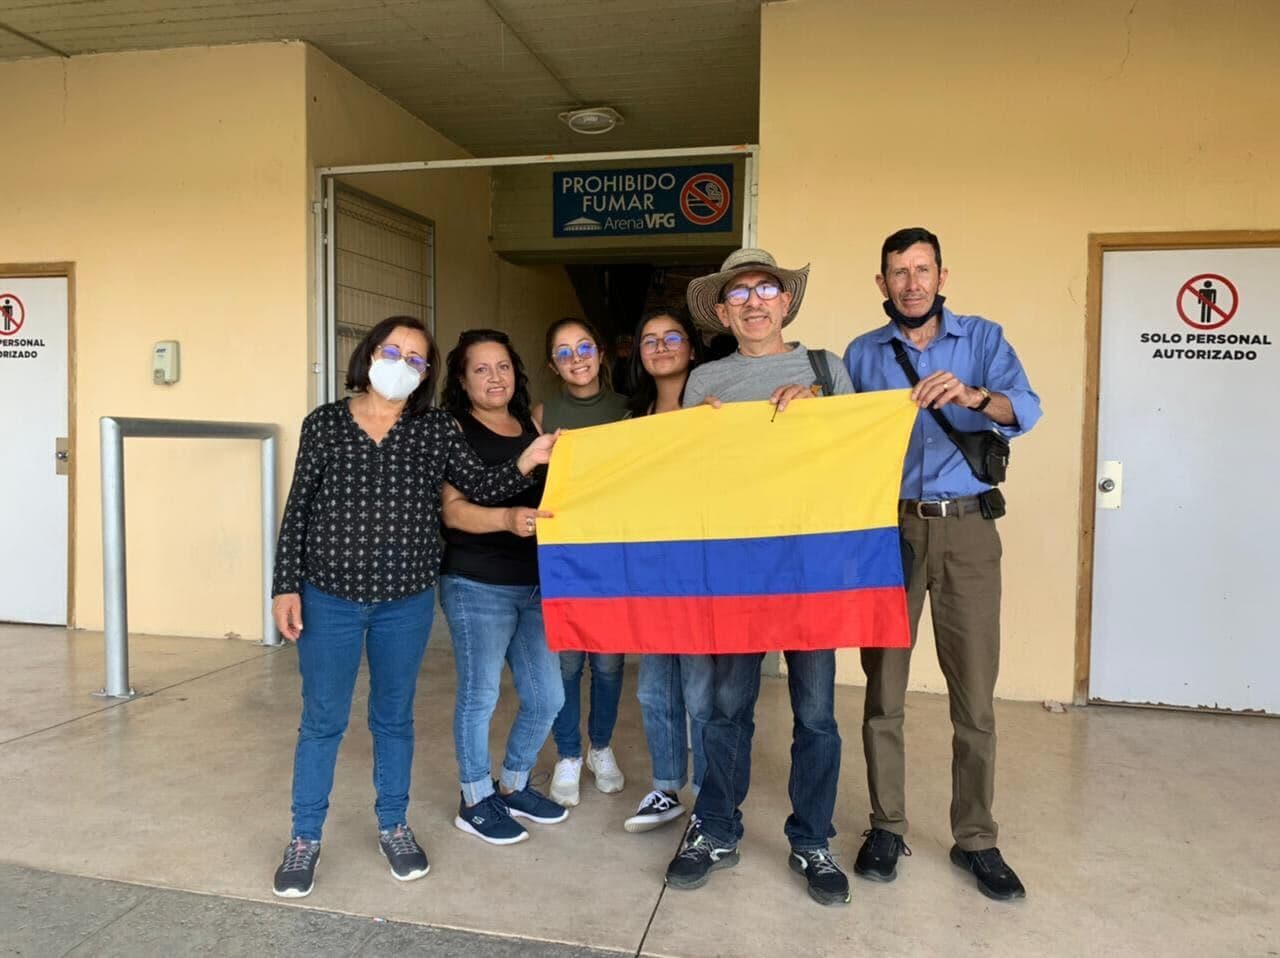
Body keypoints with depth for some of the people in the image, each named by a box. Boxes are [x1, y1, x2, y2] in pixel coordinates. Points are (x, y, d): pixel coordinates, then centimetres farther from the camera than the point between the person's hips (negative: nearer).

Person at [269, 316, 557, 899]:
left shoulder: (436, 430, 2)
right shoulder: (325, 423, -1)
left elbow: (481, 486, -5)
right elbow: (298, 508, 0)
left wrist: (526, 463, -23)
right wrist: (286, 586, -4)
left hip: (406, 601, 1)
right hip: (329, 597, -1)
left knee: (394, 718, 15)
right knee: (322, 720, 8)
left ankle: (393, 827, 32)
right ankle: (305, 839, 25)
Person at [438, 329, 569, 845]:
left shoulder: (532, 425, 11)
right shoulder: (452, 431, -4)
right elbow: (452, 509, -15)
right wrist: (507, 519, -31)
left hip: (537, 582, 6)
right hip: (477, 586, -5)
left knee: (547, 697, 9)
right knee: (480, 695, 4)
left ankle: (514, 786, 32)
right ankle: (475, 800, 25)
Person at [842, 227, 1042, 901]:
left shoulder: (983, 338, 5)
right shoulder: (862, 353, 10)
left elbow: (1026, 409, -11)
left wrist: (973, 396, -31)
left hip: (967, 527, -1)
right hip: (889, 527, 1)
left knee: (974, 694, 2)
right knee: (884, 686, 5)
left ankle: (975, 839, 18)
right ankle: (886, 826, 20)